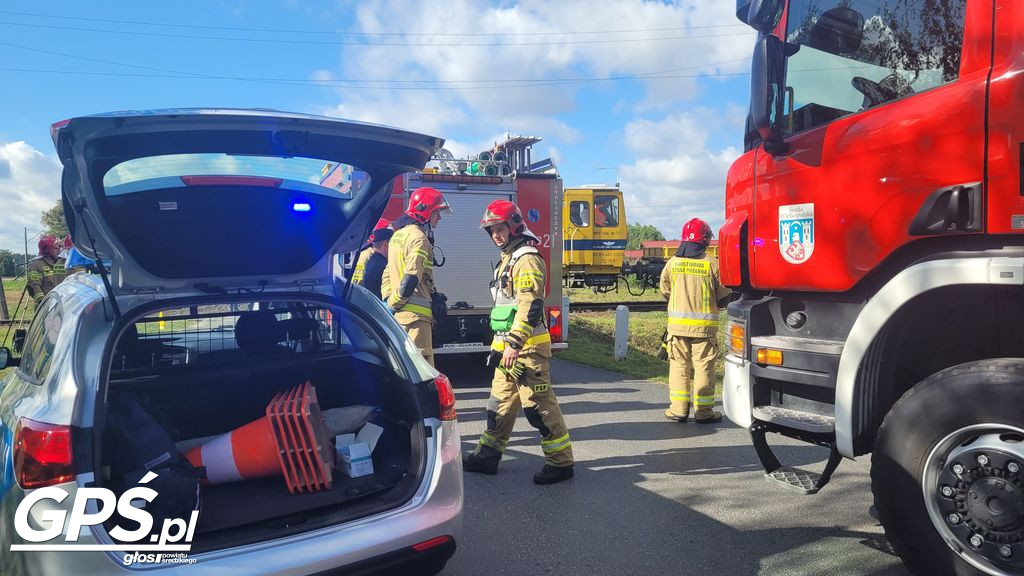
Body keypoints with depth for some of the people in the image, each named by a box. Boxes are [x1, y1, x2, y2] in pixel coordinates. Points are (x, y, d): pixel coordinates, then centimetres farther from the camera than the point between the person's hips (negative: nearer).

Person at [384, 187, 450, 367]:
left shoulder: (399, 234, 18)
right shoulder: (418, 238, -13)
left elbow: (388, 273, 21)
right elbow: (410, 279, -21)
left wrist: (390, 302, 15)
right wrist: (394, 304, -10)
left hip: (398, 314, 10)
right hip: (414, 314, -10)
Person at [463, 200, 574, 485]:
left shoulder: (527, 259, -13)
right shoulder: (507, 259, 19)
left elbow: (530, 305, -23)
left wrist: (515, 344, -26)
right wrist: (500, 344, 24)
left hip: (527, 346, -10)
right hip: (507, 344, 10)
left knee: (539, 403, -6)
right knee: (501, 400, 14)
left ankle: (560, 461, 3)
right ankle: (488, 455, 23)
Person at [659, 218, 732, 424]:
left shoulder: (672, 263, 0)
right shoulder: (712, 264, -8)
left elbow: (665, 291, 11)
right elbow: (723, 297, -1)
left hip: (677, 323, 2)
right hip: (704, 325, -2)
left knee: (679, 365, 9)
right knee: (703, 366, 5)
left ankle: (678, 409, 11)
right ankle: (704, 411, 9)